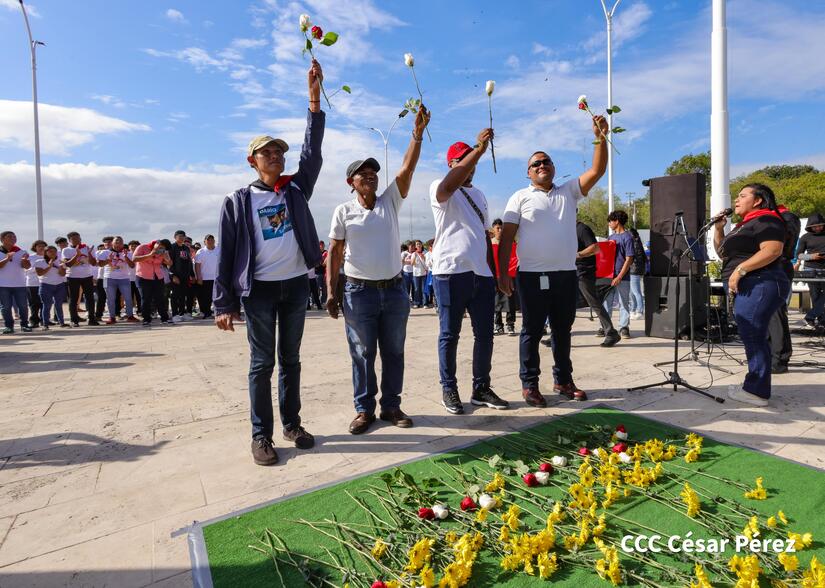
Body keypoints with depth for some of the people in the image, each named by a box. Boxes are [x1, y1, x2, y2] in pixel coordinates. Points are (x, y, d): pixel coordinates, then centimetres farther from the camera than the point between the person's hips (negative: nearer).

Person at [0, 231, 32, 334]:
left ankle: (24, 324, 10)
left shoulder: (21, 252, 5)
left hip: (20, 284, 1)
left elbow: (27, 266, -4)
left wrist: (25, 260, -25)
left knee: (23, 306, 1)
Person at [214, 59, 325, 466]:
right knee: (262, 363, 3)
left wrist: (314, 97, -8)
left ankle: (292, 424, 23)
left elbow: (313, 151, -2)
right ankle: (261, 435, 14)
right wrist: (224, 303, -6)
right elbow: (226, 255, -1)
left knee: (290, 359, 12)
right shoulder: (238, 201, 1)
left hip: (296, 285, 3)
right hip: (259, 289, -3)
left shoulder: (296, 189, 9)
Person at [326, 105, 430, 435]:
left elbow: (408, 168, -5)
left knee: (393, 352, 10)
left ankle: (391, 406, 24)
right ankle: (364, 409, 19)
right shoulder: (343, 211, 1)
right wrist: (331, 293, -5)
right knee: (362, 354, 6)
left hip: (394, 289, 3)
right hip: (359, 292, -2)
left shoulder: (390, 202, 6)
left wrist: (418, 132, -14)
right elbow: (334, 253, 1)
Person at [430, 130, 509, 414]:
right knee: (449, 334, 3)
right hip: (451, 272, -6)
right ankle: (449, 390, 15)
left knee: (484, 334, 8)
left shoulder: (479, 195, 22)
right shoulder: (440, 189, 2)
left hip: (482, 273, 7)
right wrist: (478, 149, -28)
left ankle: (481, 388, 21)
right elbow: (448, 185, -25)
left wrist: (493, 271, 19)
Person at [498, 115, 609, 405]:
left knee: (563, 330, 13)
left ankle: (563, 380, 26)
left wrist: (601, 138, -10)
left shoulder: (569, 191, 14)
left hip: (566, 273, 4)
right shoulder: (521, 197, 3)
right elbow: (506, 236, -2)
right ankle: (529, 384, 12)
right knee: (532, 331, 2)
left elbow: (597, 170, 3)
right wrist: (502, 273, -10)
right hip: (532, 275, -4)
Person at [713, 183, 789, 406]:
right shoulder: (745, 225, 23)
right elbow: (723, 253, 27)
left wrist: (740, 270, -24)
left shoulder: (766, 220, -7)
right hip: (747, 288, 10)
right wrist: (718, 229, 15)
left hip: (759, 286, -10)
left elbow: (773, 250, -22)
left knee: (752, 337, -10)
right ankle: (755, 386, 21)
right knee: (752, 338, 13)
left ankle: (756, 392, -4)